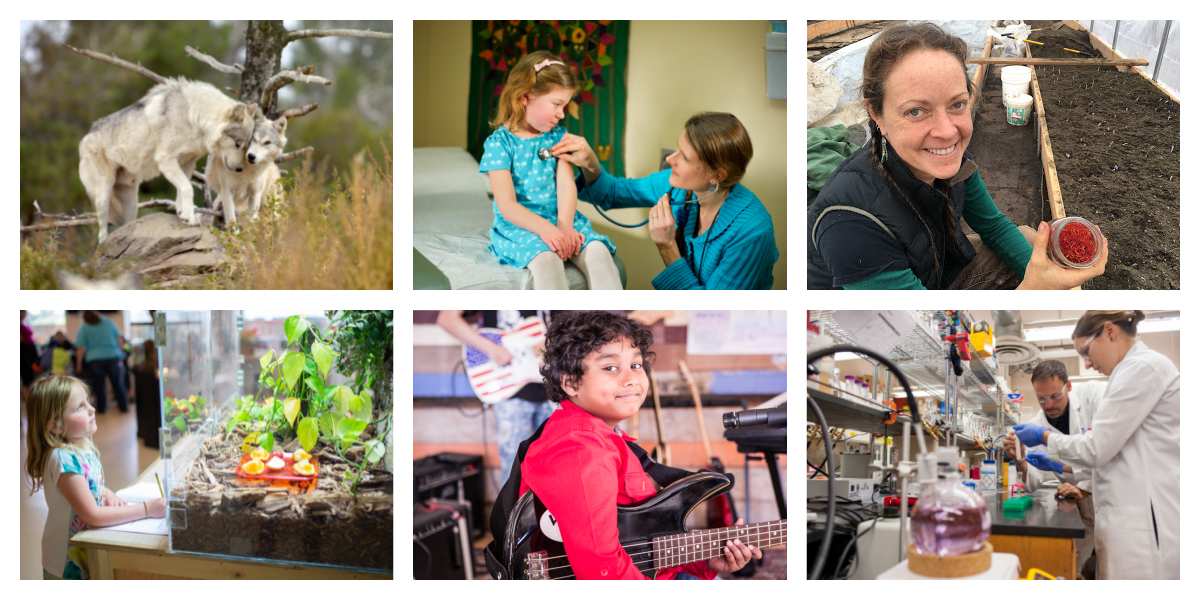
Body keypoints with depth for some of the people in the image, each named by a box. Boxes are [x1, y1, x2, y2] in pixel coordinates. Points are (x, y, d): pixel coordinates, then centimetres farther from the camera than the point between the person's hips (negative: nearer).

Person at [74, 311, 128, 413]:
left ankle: (101, 407, 12)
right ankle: (124, 406, 13)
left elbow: (81, 348, -4)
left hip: (95, 360, -1)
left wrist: (78, 364, 2)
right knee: (118, 384, 9)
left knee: (99, 386, 7)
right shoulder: (108, 322, 6)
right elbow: (119, 338, 11)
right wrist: (120, 356, 20)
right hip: (113, 357, 1)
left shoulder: (84, 328, 1)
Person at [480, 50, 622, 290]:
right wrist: (546, 229, -29)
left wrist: (565, 226, -21)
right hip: (520, 226, -4)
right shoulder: (499, 142, -6)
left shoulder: (558, 136, 10)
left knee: (598, 250, -23)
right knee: (545, 258, -35)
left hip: (560, 220, 5)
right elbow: (507, 206, -14)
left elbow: (566, 186, -2)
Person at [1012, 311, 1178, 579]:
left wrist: (1045, 436, 3)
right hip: (1138, 514, 10)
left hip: (1143, 519, -10)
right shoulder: (1142, 368, 21)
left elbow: (1097, 448, -12)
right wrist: (1058, 463, 24)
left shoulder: (1142, 367, -11)